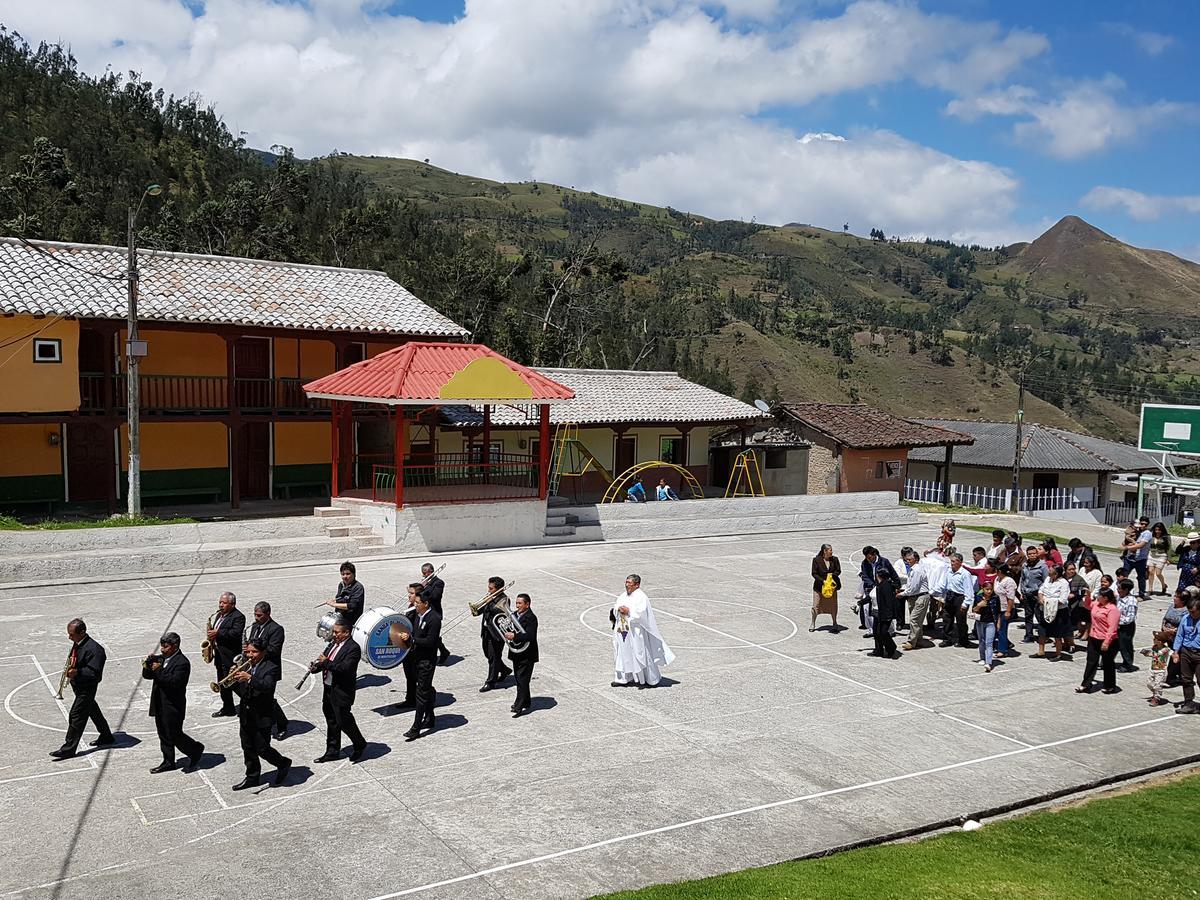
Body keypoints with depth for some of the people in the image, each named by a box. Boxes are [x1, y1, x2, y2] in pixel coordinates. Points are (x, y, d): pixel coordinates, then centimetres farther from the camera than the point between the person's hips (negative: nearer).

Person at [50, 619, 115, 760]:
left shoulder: (94, 649, -26)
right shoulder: (77, 643, 2)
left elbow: (94, 672, -27)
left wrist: (77, 672, -38)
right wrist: (70, 662, 1)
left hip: (87, 688, -10)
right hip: (78, 685, 10)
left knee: (75, 716, -5)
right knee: (93, 712, 21)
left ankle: (68, 749, 4)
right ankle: (106, 737, 36)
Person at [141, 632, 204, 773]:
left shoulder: (182, 662, -18)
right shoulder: (160, 658, 6)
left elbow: (175, 682, -28)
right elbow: (147, 676, 9)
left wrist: (159, 670, -26)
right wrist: (147, 667, -11)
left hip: (173, 707, -8)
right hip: (159, 705, 8)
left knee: (174, 736, -1)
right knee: (164, 735, 16)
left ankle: (196, 749, 21)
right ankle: (168, 762, 28)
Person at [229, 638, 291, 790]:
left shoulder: (271, 668, -13)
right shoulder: (246, 667, 8)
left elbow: (267, 686, -31)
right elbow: (242, 692, 8)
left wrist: (249, 678, -42)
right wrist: (234, 680, -11)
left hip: (261, 717, -7)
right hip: (245, 716, 7)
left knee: (262, 749, 0)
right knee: (248, 748, 14)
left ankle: (283, 764, 24)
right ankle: (252, 777, 28)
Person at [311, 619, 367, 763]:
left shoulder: (353, 648, -17)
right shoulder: (334, 643, 10)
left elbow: (344, 668, -27)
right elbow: (324, 659, 17)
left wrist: (326, 662, -23)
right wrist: (317, 667, -5)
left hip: (342, 692, -9)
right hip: (328, 688, 9)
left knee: (343, 720, -2)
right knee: (331, 720, 16)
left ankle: (359, 745, 19)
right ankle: (332, 751, 28)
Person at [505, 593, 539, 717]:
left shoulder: (531, 618, -16)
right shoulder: (515, 615, 10)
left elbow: (530, 636, -26)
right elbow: (510, 628, 15)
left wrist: (514, 636, -29)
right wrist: (507, 633, -7)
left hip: (526, 655, -9)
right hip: (517, 654, 9)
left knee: (522, 680, -7)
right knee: (520, 680, 17)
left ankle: (519, 707, -7)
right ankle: (526, 702, 31)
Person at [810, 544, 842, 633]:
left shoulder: (834, 559, -1)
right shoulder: (816, 560, -9)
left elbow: (838, 571, 2)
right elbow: (814, 574, -9)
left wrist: (832, 575, -17)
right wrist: (822, 581, -20)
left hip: (832, 585, 2)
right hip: (819, 586, -2)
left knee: (833, 605, 5)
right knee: (816, 605, 3)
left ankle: (835, 624, 21)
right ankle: (813, 624, 21)